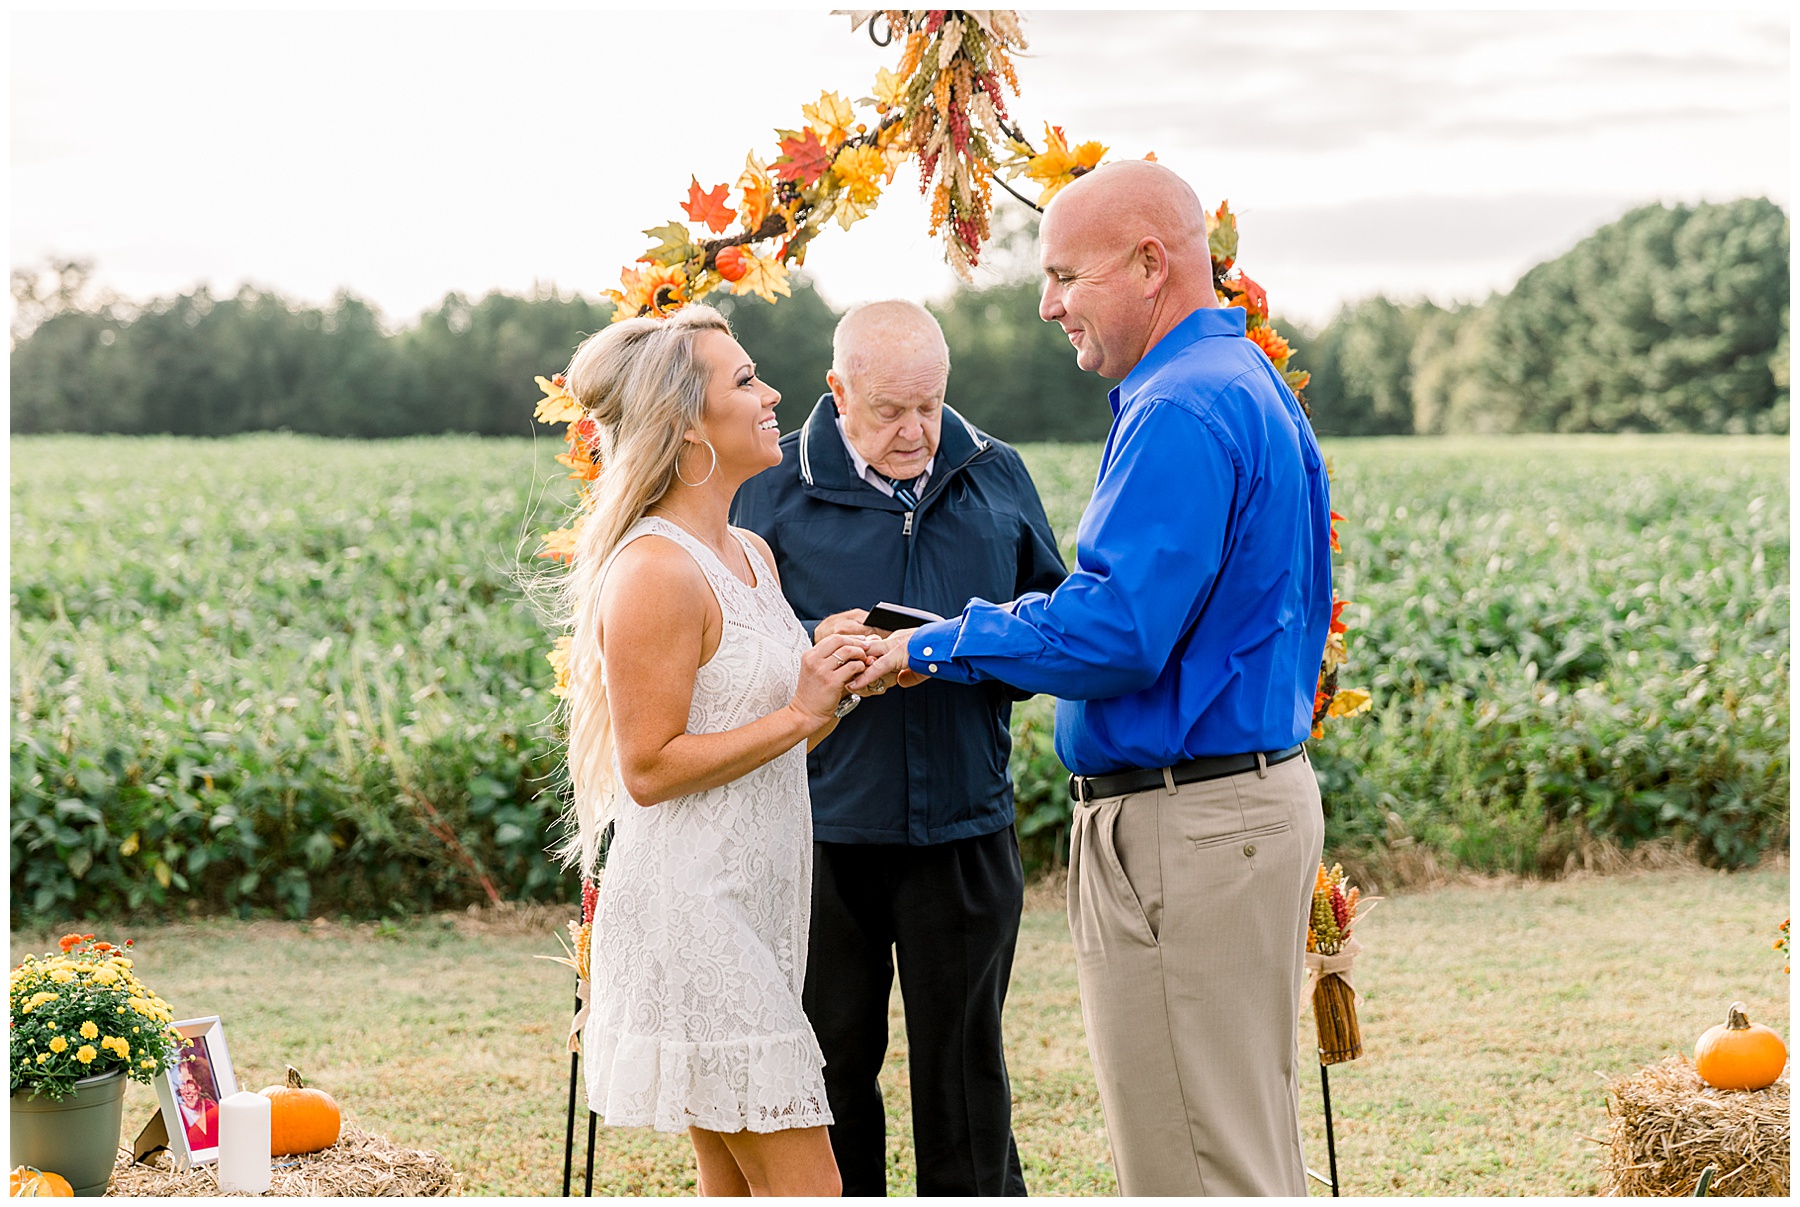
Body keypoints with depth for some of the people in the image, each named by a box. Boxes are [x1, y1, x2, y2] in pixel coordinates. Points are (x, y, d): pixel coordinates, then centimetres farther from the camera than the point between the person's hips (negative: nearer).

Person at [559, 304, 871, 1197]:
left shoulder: (752, 555, 15)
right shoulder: (654, 572, -15)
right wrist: (798, 713, -16)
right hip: (690, 912, -10)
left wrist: (830, 691, 3)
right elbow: (650, 768, -18)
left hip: (752, 905, 10)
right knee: (803, 1183, -9)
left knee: (735, 1183, 11)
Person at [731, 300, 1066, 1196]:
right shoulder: (776, 487, 0)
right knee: (832, 1065, 10)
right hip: (822, 826, -1)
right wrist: (812, 645, -18)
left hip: (963, 828, 1)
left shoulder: (995, 476, 7)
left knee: (964, 1069, 9)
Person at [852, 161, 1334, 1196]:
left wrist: (941, 647, -11)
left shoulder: (1179, 415, -19)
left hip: (1184, 828, -11)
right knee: (1252, 1149, 18)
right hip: (1262, 790, 11)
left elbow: (1113, 634, -24)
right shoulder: (1251, 383, 16)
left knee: (1193, 1166, -2)